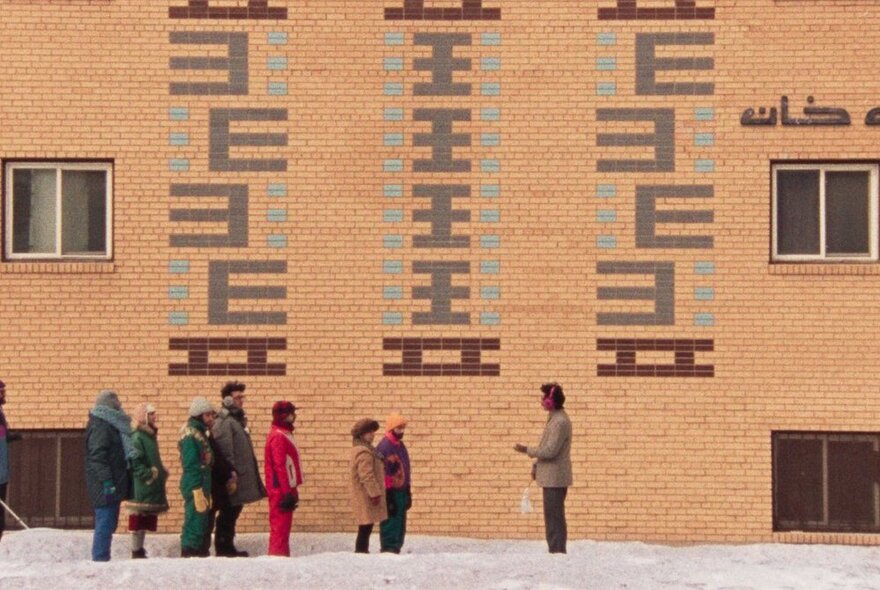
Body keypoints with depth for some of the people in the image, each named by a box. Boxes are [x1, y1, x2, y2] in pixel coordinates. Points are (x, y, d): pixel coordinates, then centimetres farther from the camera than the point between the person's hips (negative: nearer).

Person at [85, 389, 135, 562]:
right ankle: (100, 559, -9)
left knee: (108, 523, 12)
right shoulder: (100, 426, -12)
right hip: (105, 485, -10)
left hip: (112, 484, 10)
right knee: (105, 523, -9)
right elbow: (98, 456, -20)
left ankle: (101, 559, 16)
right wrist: (107, 481, -24)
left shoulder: (111, 424, 18)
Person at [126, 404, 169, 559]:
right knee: (139, 522, -7)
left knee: (146, 523, 12)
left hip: (152, 490, 9)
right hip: (142, 488, -9)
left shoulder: (150, 436, 17)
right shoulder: (137, 438, -13)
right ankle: (136, 552, -4)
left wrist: (161, 472, 14)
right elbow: (135, 463, -21)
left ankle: (139, 551, 17)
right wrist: (148, 475, -20)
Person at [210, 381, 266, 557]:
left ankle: (227, 548, 18)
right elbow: (226, 453, -21)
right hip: (233, 479, -10)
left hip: (241, 478, 10)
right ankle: (224, 549, 0)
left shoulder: (238, 420, 17)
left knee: (231, 515, 13)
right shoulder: (224, 423, -14)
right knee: (228, 515, -4)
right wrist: (231, 476, -23)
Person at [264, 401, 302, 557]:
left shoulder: (283, 434, 16)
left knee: (282, 526, 13)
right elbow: (280, 467, -21)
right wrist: (287, 493, -23)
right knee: (281, 526, -9)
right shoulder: (278, 436, -15)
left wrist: (292, 490, 21)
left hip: (284, 489, 10)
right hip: (281, 490, -10)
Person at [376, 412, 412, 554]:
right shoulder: (384, 447, -14)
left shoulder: (401, 446, 15)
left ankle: (395, 550, 17)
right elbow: (383, 474, -17)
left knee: (400, 527, 11)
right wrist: (388, 498, -19)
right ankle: (388, 551, -4)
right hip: (391, 494, -9)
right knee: (391, 525, -7)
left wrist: (408, 494, 19)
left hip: (401, 493, 9)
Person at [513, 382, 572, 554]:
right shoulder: (555, 418, 14)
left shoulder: (559, 422, -18)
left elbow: (550, 451, -22)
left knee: (554, 520, -7)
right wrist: (536, 465, 14)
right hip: (553, 477, 10)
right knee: (554, 519, 15)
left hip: (554, 479, -10)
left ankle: (557, 551, -5)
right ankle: (556, 552, 20)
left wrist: (526, 450, -12)